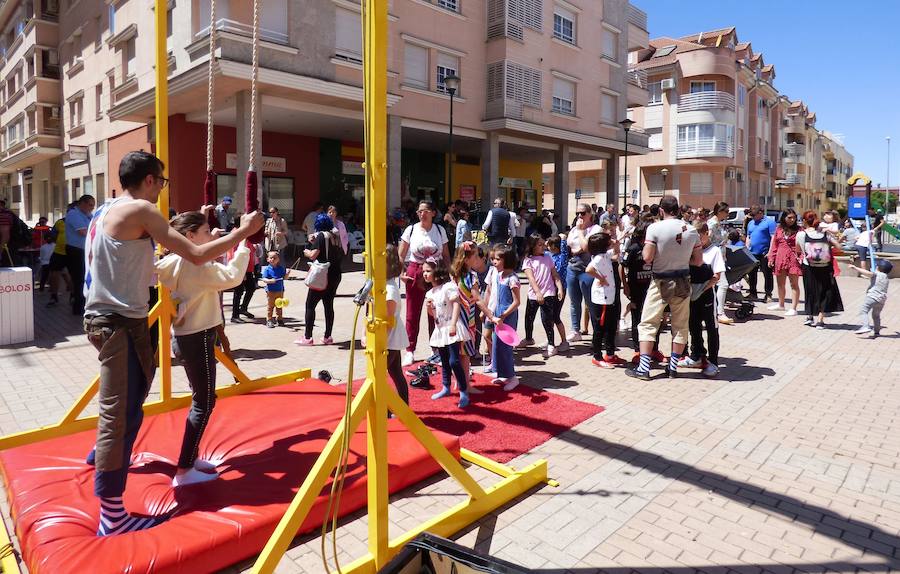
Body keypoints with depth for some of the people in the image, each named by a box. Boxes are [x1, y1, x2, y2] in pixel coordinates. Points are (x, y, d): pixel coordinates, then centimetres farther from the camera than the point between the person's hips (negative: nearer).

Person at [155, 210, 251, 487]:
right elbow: (232, 276, -25)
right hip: (197, 338, -10)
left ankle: (192, 456, 27)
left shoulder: (177, 261, 9)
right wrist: (243, 246, -14)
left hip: (188, 335, 10)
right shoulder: (196, 264, -20)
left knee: (201, 399, 18)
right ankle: (184, 471, 2)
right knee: (204, 402, -3)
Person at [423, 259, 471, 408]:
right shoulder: (429, 293, 12)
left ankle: (464, 392, -5)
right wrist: (428, 307, -5)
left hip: (451, 328, -8)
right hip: (440, 329, 8)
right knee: (444, 361, 17)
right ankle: (445, 388, 29)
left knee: (454, 361, -12)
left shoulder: (448, 286, -12)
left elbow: (456, 304, -18)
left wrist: (453, 324, -25)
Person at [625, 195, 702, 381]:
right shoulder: (691, 230, 0)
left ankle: (643, 368, 1)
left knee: (648, 324, 3)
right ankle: (673, 367, 18)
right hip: (683, 281, 4)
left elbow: (647, 257, -17)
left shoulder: (655, 228, -13)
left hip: (661, 282, -4)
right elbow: (698, 260, 4)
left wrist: (645, 247, 2)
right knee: (680, 325, 12)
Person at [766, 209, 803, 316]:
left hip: (793, 259, -5)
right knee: (780, 284, 17)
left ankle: (793, 308, -2)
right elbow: (774, 245, 12)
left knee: (794, 284, -4)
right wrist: (771, 258, 8)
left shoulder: (798, 229, -1)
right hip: (780, 259, 5)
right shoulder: (779, 229, 10)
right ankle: (781, 304, 33)